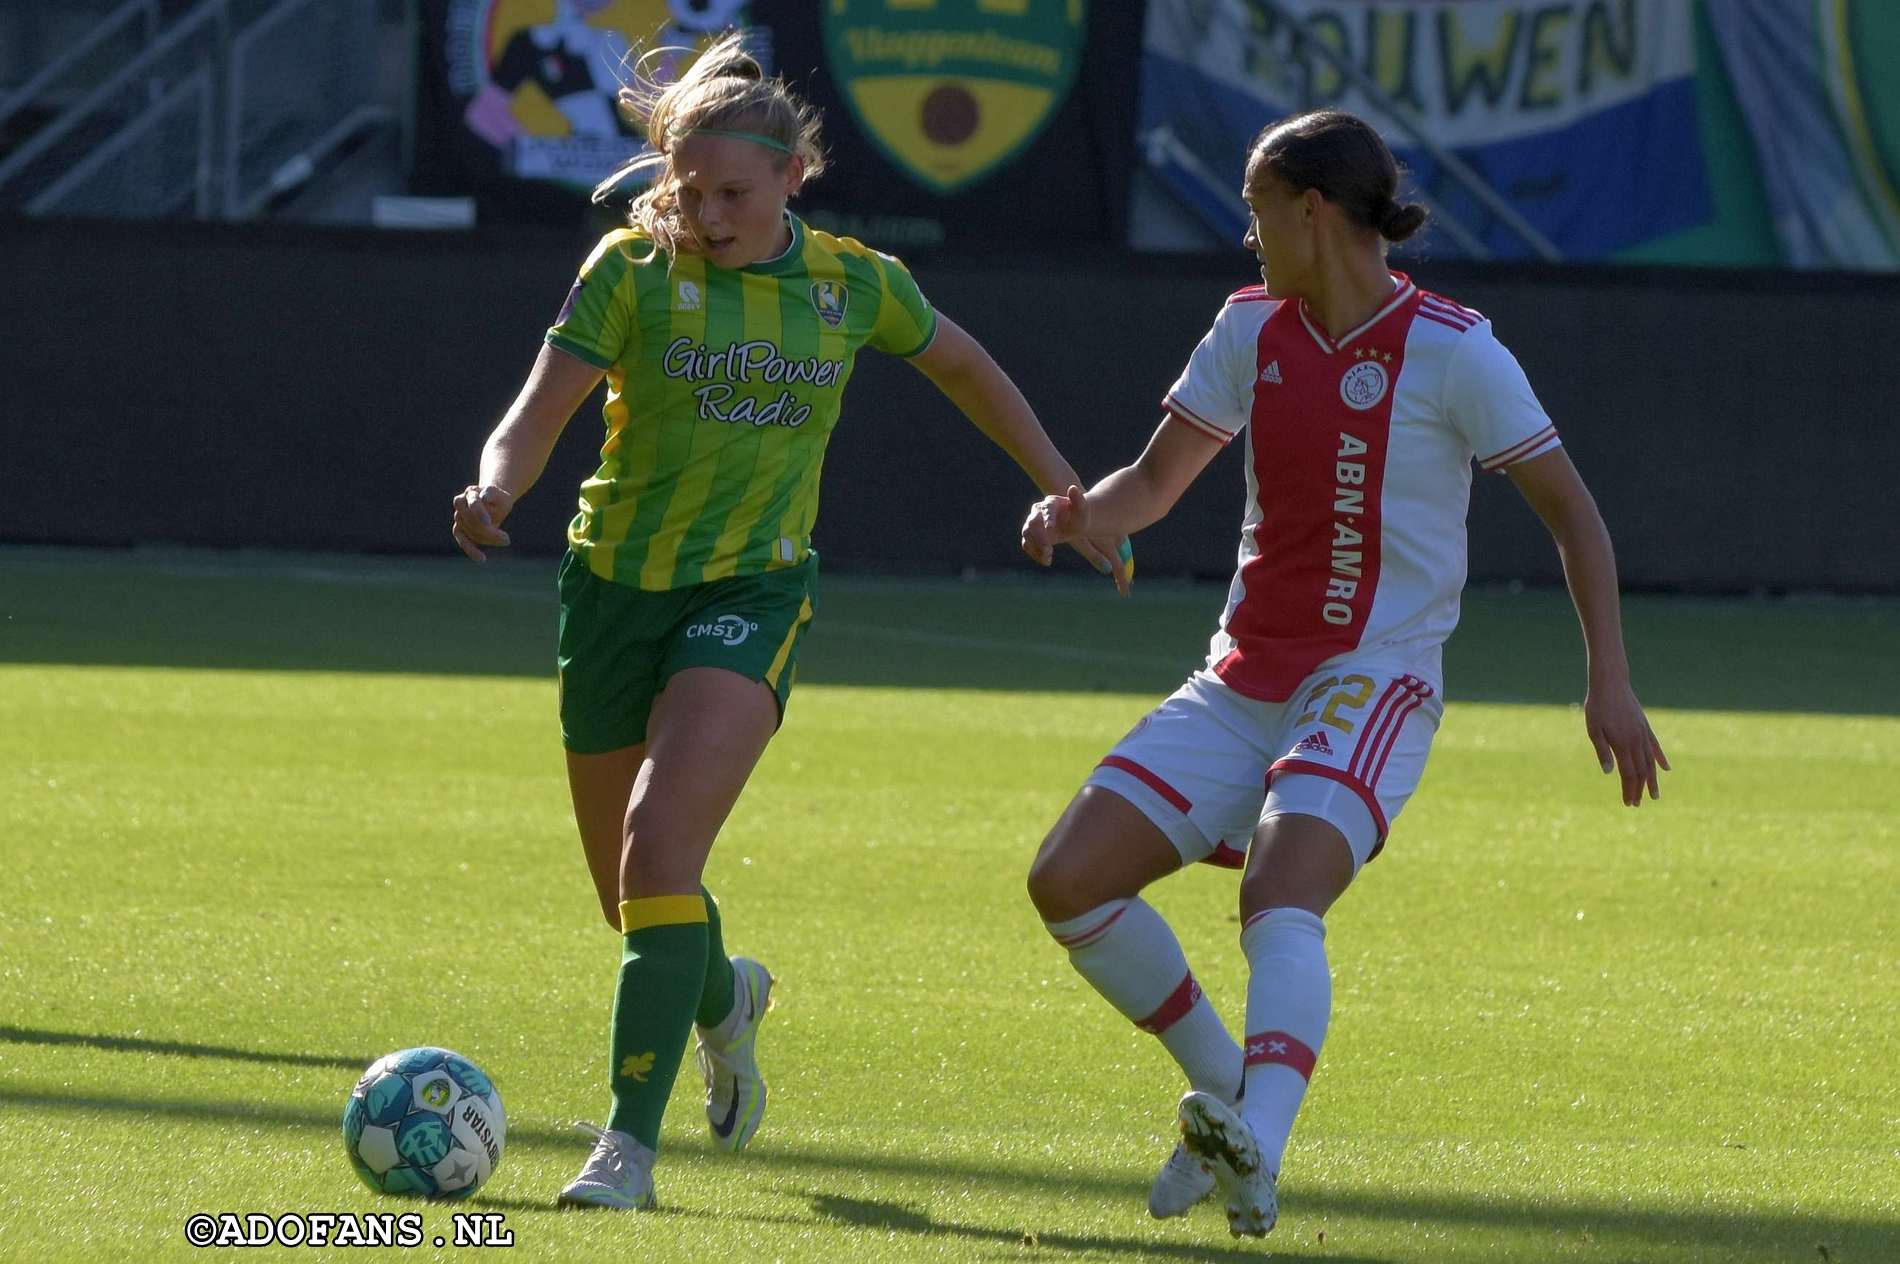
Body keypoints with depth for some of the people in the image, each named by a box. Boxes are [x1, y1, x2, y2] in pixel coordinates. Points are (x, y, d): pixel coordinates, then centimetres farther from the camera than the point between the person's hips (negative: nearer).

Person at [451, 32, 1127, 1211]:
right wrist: (494, 493, -35)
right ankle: (726, 996, 48)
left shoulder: (854, 283, -1)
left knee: (659, 845, -23)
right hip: (619, 583, 1)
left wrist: (1070, 494, 20)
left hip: (753, 590, -1)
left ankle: (631, 1138, -21)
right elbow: (542, 411, -14)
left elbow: (964, 367, 18)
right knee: (634, 893, 11)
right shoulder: (635, 270, -7)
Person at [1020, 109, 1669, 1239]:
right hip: (1245, 683, 7)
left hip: (1374, 687, -7)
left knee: (1281, 904, -33)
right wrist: (1075, 513, -8)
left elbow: (1573, 513, -4)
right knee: (1070, 882, -7)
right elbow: (1155, 484, 15)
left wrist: (1611, 680, -13)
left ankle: (1257, 1147, -52)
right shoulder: (1253, 331, 8)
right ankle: (1227, 1089, 9)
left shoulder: (1451, 350, -9)